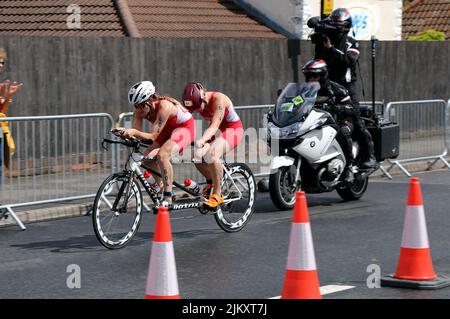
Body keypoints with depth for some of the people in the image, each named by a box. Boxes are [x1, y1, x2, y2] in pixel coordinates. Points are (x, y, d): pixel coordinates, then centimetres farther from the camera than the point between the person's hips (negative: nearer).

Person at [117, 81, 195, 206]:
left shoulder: (164, 106, -35)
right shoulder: (140, 109, -16)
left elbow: (153, 136, -36)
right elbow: (136, 133, -17)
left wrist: (134, 132, -50)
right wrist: (125, 132, -38)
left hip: (184, 128, -8)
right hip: (168, 130, 8)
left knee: (162, 155, -29)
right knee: (147, 157, -10)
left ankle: (168, 197, -23)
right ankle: (161, 187, 10)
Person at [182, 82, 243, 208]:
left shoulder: (218, 99, -30)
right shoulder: (195, 103, -12)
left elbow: (214, 126, -39)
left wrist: (202, 140, -56)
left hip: (233, 130, -6)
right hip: (217, 132, 6)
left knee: (211, 154, -34)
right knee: (196, 154, -20)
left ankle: (217, 195, -23)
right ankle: (211, 180, 9)